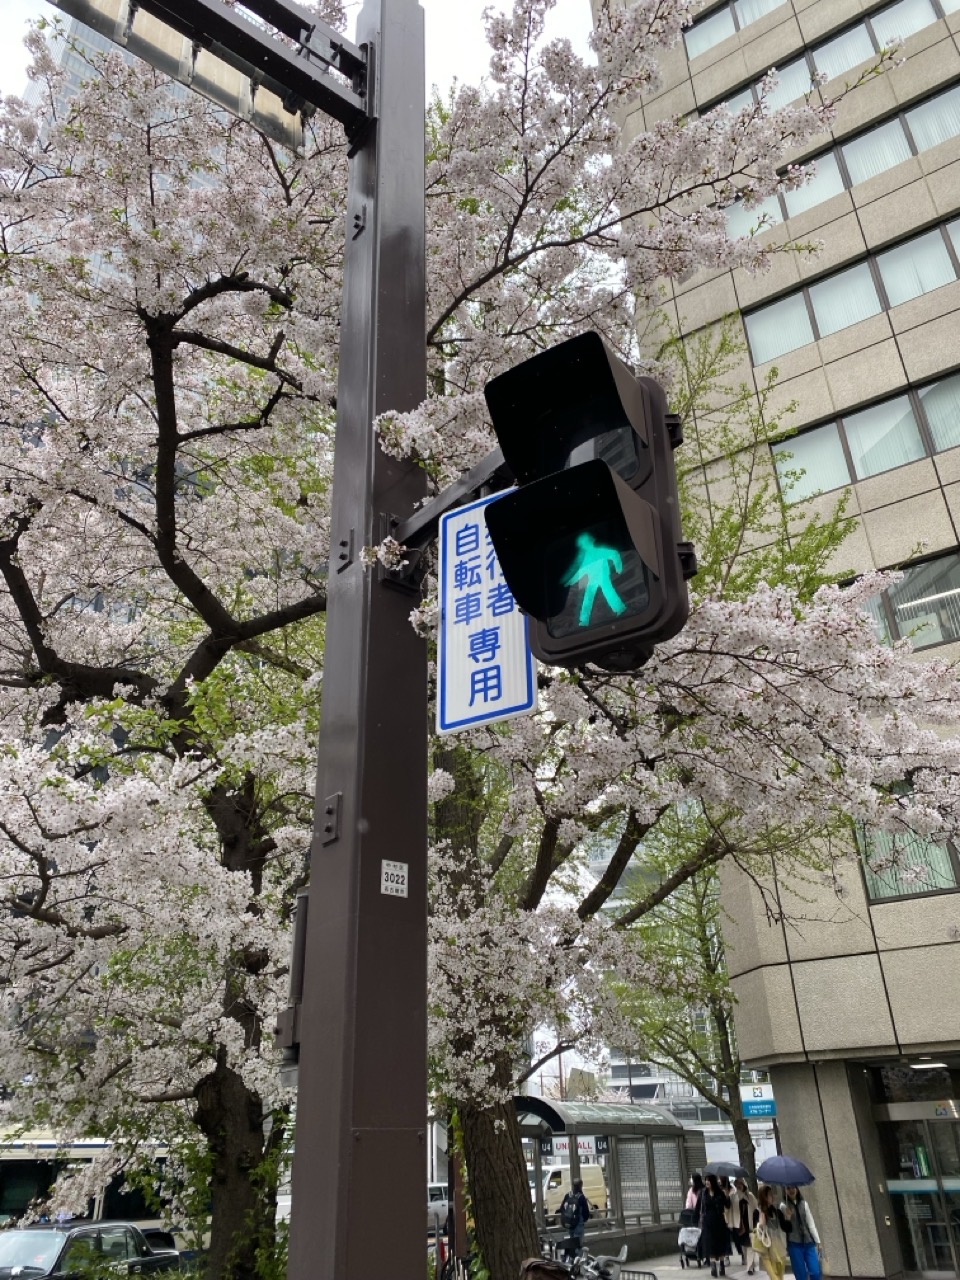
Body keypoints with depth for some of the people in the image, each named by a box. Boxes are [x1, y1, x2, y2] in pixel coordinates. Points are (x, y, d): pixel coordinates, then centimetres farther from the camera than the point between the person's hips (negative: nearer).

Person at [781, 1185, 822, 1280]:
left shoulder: (804, 1204, 8)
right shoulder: (784, 1206, 0)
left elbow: (811, 1223, 8)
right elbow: (783, 1226, -5)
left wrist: (817, 1241, 4)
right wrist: (787, 1217, -24)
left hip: (808, 1243, 2)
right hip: (794, 1244, -2)